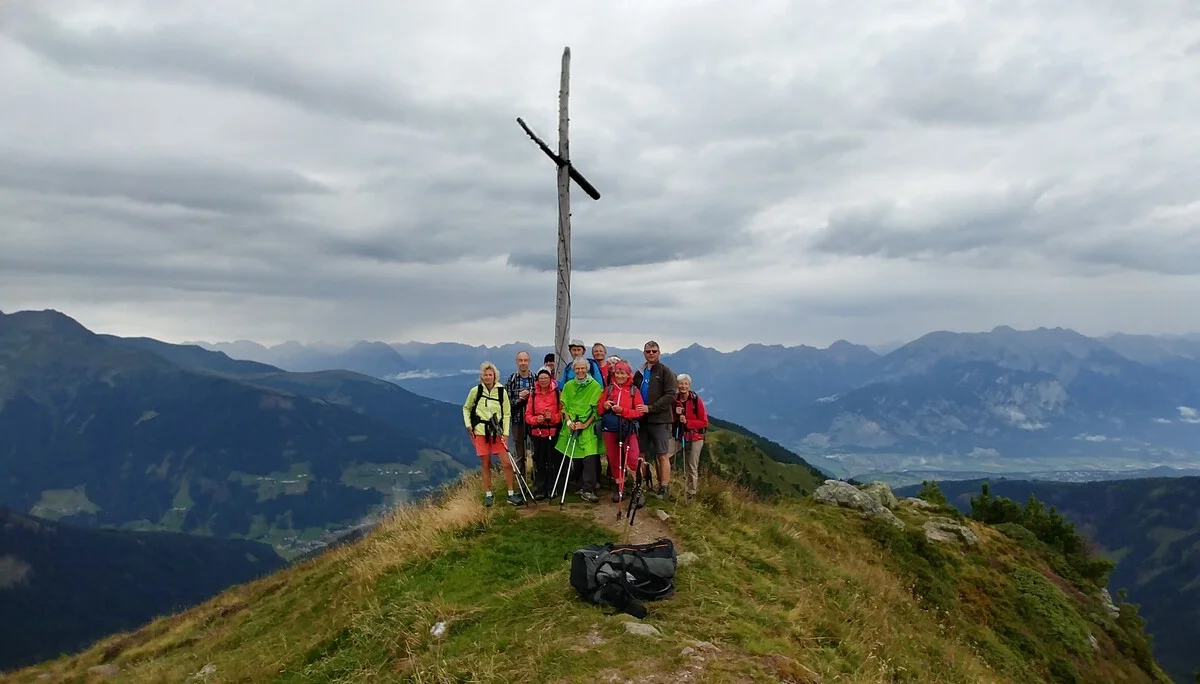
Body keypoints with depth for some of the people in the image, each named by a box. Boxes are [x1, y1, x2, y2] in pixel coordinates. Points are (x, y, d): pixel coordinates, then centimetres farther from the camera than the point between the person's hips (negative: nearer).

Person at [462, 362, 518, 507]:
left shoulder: (501, 391, 0)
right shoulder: (475, 391, -1)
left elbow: (507, 413, 3)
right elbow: (466, 408, 13)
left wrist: (505, 433, -3)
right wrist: (468, 425, 1)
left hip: (497, 432, 0)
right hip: (480, 432, 0)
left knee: (507, 463, -5)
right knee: (486, 464, 4)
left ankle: (511, 494, 6)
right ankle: (488, 495, 16)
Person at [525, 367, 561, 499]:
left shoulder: (557, 394, 3)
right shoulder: (533, 395, 8)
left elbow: (562, 413, 1)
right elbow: (527, 415, 6)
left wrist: (552, 417, -16)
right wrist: (537, 419, -13)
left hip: (553, 432, -1)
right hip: (538, 432, 1)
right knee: (539, 462, 1)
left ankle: (551, 489, 12)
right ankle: (539, 490, 8)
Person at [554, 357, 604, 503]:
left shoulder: (595, 386, -1)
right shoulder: (568, 386, 11)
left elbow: (597, 409, -4)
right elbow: (564, 406, 11)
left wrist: (585, 424, -12)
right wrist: (568, 421, -4)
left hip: (588, 427, -4)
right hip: (572, 427, 4)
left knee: (590, 457, -14)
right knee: (577, 458, 7)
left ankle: (587, 490, -12)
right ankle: (583, 487, 19)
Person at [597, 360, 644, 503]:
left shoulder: (634, 390, 2)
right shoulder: (608, 389, 10)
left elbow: (639, 411, -5)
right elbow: (599, 409, 12)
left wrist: (623, 410, -18)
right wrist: (604, 406, -10)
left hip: (628, 428, -3)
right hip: (610, 428, 3)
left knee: (632, 459, -17)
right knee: (613, 458, 7)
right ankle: (619, 487, 18)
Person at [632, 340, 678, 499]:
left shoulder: (665, 372, -1)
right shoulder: (640, 373, 17)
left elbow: (670, 395, -11)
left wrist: (650, 408, -17)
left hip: (660, 420, -6)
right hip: (643, 419, 6)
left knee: (662, 455, -5)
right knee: (643, 454, 8)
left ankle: (664, 488, -2)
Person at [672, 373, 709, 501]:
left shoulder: (697, 400, -11)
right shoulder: (673, 400, -1)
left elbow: (704, 422, -9)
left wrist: (687, 422, -20)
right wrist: (675, 414, -14)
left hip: (694, 437, -3)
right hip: (677, 435, 3)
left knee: (691, 468, 4)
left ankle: (690, 495, 19)